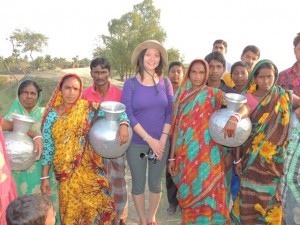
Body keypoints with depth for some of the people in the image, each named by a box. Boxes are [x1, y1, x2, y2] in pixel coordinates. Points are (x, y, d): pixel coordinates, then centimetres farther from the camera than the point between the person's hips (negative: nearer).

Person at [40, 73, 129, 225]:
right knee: (71, 213, 11)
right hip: (66, 174, 0)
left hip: (89, 170, 0)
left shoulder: (87, 108, -5)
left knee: (96, 209, 7)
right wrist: (44, 177, 0)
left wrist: (123, 125, -26)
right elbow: (47, 148, 0)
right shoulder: (51, 115, -3)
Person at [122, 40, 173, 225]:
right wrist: (149, 139, -16)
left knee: (156, 183, 14)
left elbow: (170, 113, 0)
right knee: (139, 184, 11)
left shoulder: (165, 83, 1)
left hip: (161, 143, 2)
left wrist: (162, 140, -11)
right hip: (136, 144, -2)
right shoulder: (131, 83, -6)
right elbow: (128, 115, -11)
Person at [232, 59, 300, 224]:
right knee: (250, 198, 2)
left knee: (271, 198, 9)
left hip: (275, 159, 2)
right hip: (252, 159, -2)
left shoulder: (284, 97, 2)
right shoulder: (247, 99, -4)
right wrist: (237, 159, -6)